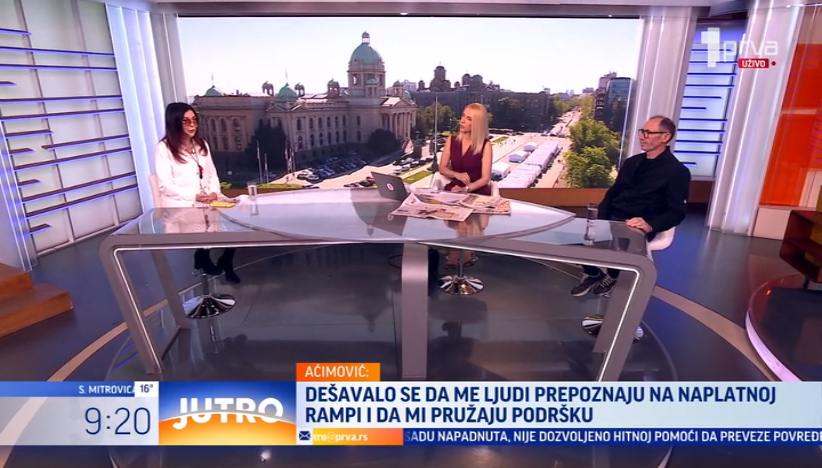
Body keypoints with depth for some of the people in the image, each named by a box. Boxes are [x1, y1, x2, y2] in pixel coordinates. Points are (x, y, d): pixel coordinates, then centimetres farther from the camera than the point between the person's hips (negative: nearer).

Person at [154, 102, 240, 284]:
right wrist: (194, 196, -21)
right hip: (180, 202, -5)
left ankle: (226, 262, -3)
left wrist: (214, 192, -7)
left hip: (208, 198, 5)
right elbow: (165, 185, -10)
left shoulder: (201, 144, 15)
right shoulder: (163, 148, -5)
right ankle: (203, 259, -1)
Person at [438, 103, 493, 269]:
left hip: (477, 192, -3)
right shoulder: (451, 140, 6)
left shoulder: (485, 145, -6)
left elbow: (485, 178, -10)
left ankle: (458, 254, -6)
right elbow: (442, 168, 9)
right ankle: (464, 252, -8)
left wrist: (466, 189, -24)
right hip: (455, 189, 3)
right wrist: (457, 175, -11)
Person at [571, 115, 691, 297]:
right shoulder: (632, 162, 16)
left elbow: (677, 212, -9)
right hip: (612, 219, 6)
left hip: (637, 227, -5)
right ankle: (592, 274, 6)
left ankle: (612, 275, 1)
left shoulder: (677, 171, -4)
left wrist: (650, 225, -28)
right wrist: (600, 219, -2)